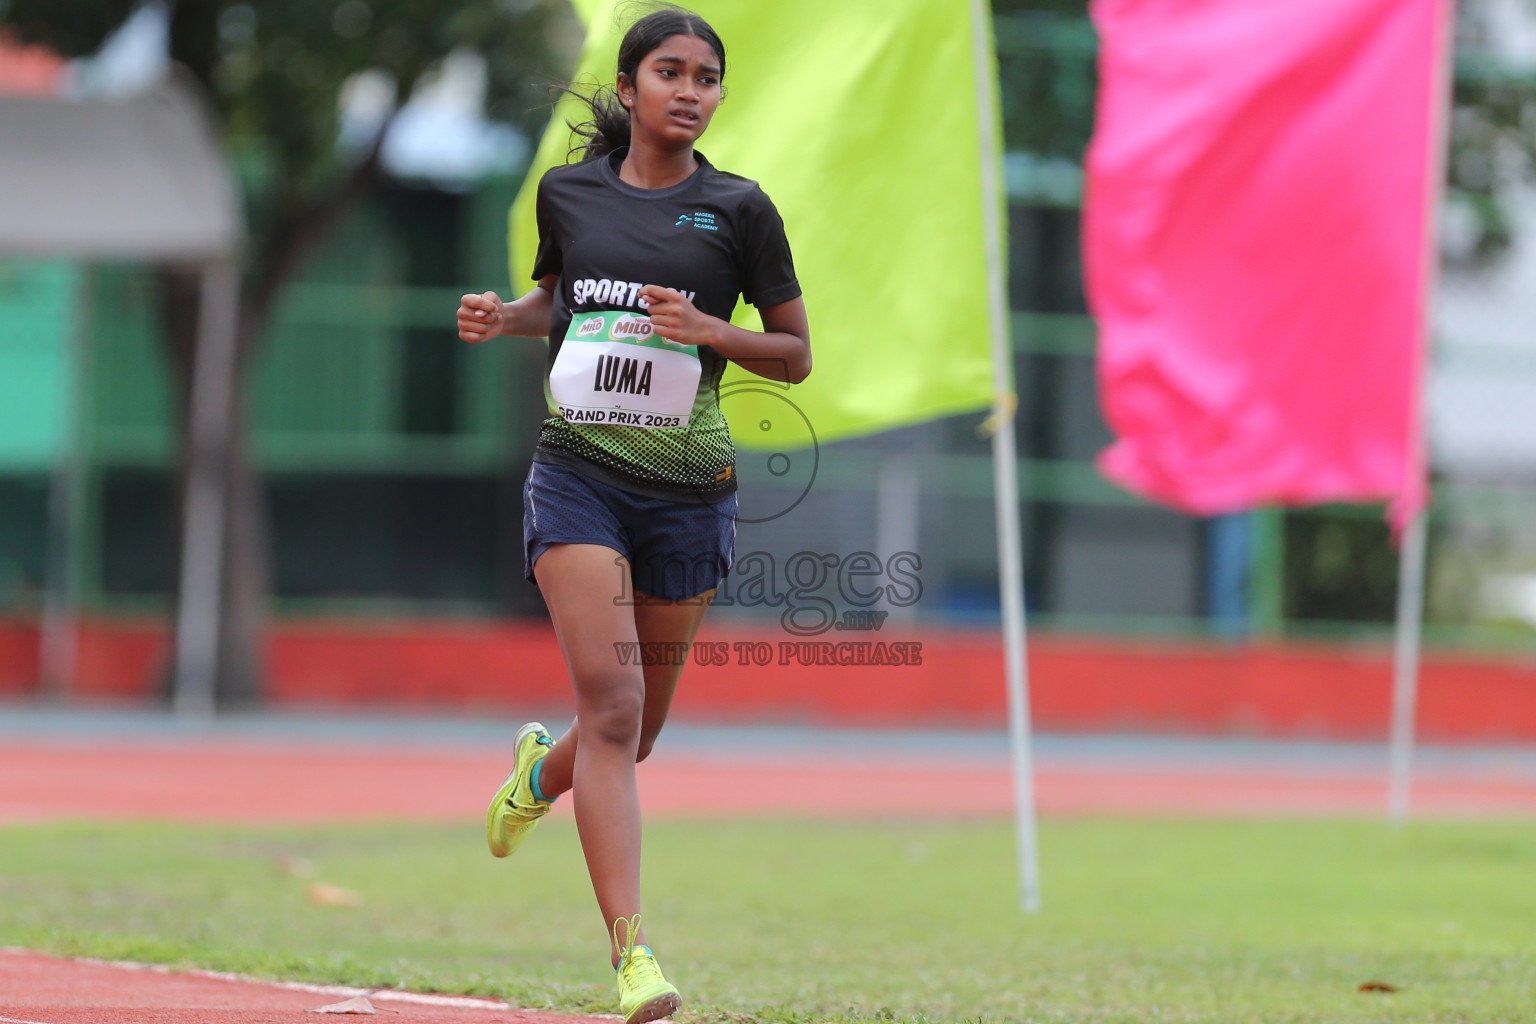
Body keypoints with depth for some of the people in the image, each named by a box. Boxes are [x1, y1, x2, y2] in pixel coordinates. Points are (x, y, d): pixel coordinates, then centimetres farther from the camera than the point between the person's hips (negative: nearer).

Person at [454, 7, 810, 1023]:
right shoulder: (568, 192, 6)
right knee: (612, 702, -17)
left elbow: (796, 355, 5)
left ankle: (545, 767, 48)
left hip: (688, 490, 1)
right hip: (578, 473, -1)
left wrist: (707, 329, -13)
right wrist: (502, 316, 3)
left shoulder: (739, 208, 1)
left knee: (636, 730, 11)